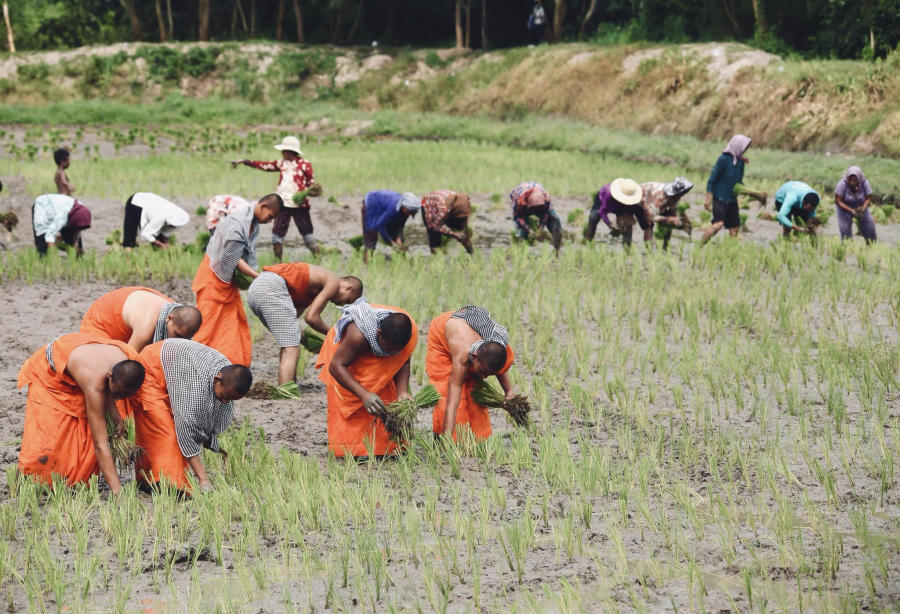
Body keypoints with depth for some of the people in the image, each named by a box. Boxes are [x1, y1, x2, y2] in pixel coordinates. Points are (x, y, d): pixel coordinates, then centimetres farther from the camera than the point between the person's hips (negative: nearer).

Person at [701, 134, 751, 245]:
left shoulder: (740, 161, 9)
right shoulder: (723, 159, -12)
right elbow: (712, 179, -11)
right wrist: (708, 199, -14)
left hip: (732, 200, 7)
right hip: (719, 198, -7)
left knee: (734, 227, 4)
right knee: (719, 224, -22)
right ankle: (700, 246, -14)